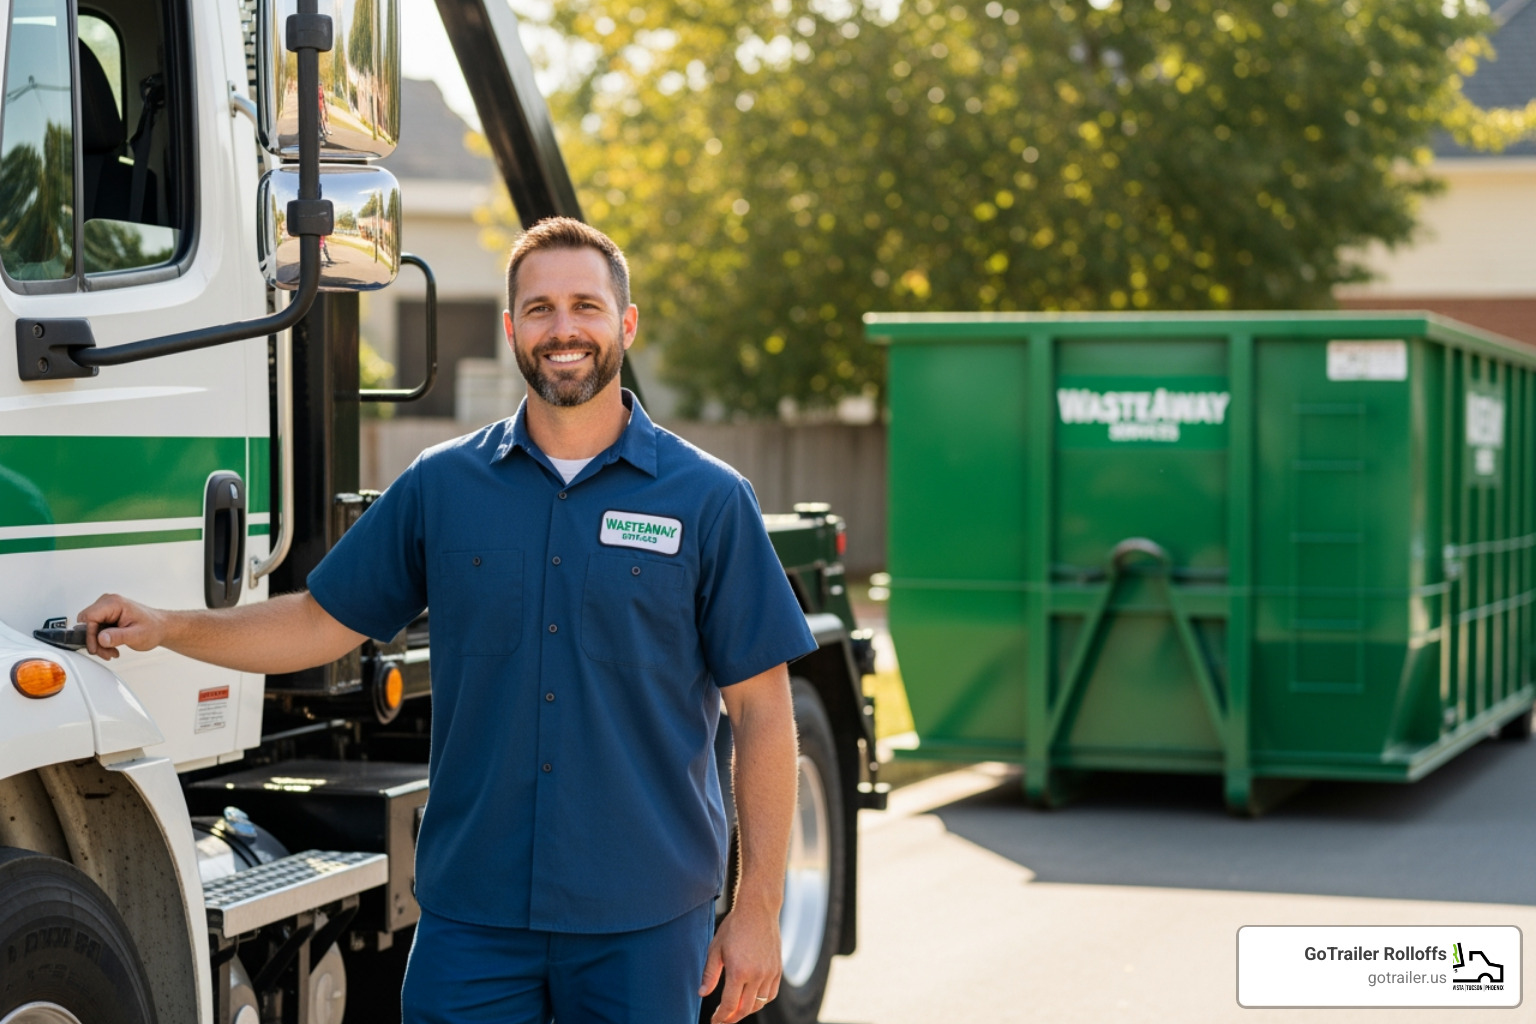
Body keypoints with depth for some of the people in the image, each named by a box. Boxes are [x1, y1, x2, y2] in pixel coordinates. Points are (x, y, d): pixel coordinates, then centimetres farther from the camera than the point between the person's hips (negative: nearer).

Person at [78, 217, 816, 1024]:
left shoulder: (707, 499, -1)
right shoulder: (441, 486, 6)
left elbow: (762, 712, -1)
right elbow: (322, 623, 15)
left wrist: (758, 911, -5)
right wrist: (169, 627, 1)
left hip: (644, 924, -1)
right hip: (472, 914, 1)